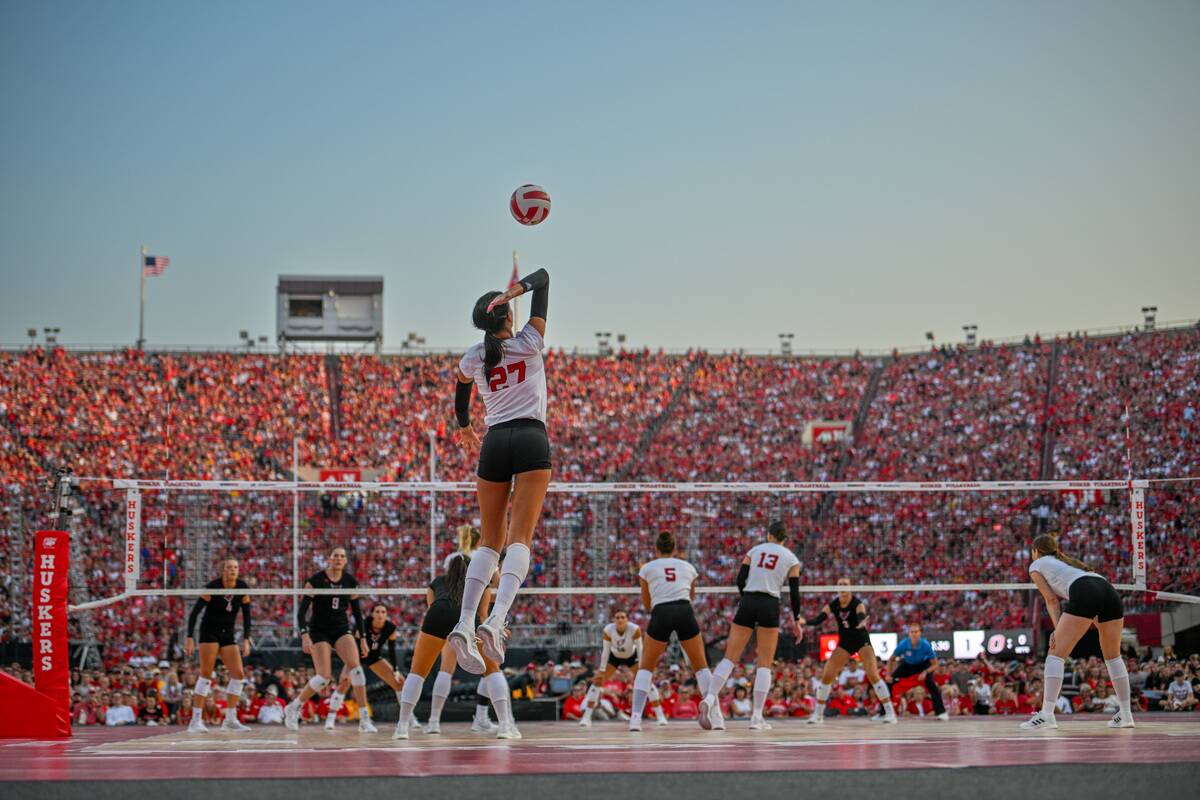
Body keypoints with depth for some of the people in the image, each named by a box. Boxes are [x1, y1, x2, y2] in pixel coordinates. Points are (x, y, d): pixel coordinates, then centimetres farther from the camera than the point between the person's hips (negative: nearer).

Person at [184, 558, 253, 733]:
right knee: (206, 674, -14)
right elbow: (195, 612, -16)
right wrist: (189, 638, -21)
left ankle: (230, 720, 5)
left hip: (228, 635, 5)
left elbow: (246, 615, 5)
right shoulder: (212, 587, -17)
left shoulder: (242, 588, -4)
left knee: (239, 673, -3)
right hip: (209, 632, -5)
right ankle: (196, 720, -12)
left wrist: (246, 639, -2)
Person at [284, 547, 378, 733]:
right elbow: (302, 610, -10)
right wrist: (304, 635, -20)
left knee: (356, 667, -19)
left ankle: (364, 719, -16)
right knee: (324, 677, -14)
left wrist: (362, 637, 7)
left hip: (342, 630, 3)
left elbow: (356, 610, 10)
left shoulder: (350, 581, 2)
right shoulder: (315, 580, -10)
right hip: (319, 631, -3)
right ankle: (293, 708, 11)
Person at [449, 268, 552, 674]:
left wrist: (465, 429, 49)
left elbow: (460, 402, 30)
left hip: (494, 443, 3)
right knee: (519, 538, -11)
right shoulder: (529, 343, 3)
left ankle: (465, 624, -9)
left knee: (490, 540, 8)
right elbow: (543, 278, 9)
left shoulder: (472, 358, 10)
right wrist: (513, 292, -7)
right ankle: (496, 621, -30)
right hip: (532, 439, -3)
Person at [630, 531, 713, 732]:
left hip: (661, 615, -1)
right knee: (701, 665, 16)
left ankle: (636, 716, -2)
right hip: (685, 612, 1)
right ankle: (715, 716, 3)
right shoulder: (688, 567, 23)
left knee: (645, 667, 16)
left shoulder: (647, 568, 18)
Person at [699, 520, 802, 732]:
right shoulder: (791, 558, 9)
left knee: (730, 657, 4)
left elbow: (740, 581, 6)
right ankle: (757, 717, -4)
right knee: (765, 664, 3)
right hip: (770, 607, -2)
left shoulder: (754, 550, 13)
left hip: (747, 603, 2)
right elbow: (794, 592, 4)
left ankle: (710, 697, -18)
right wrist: (796, 620, 13)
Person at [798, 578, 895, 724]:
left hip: (862, 641, -4)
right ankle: (818, 714, 9)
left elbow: (861, 618, -39)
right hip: (844, 642, 4)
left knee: (872, 674, -18)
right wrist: (804, 621, -40)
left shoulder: (858, 604, -20)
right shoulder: (832, 605, -8)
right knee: (826, 675, -3)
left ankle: (890, 712, -10)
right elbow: (818, 620, -19)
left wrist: (862, 624, -64)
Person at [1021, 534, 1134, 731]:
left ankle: (1047, 714, -16)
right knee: (1113, 656, 20)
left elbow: (1052, 599, 11)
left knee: (1056, 654, -5)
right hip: (1109, 589, 7)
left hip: (1084, 593, -6)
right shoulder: (1065, 561, 40)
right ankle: (1126, 714, 21)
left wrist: (1058, 628, 5)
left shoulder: (1036, 565, 23)